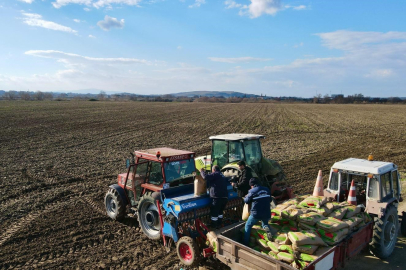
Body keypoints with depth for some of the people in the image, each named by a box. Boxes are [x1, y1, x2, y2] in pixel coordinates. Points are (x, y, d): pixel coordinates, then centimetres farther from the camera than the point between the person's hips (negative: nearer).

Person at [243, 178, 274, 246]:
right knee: (265, 223, 32)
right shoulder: (266, 189, 6)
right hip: (266, 213, 4)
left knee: (248, 226, 15)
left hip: (256, 213, -4)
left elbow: (247, 201, 2)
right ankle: (267, 228, -4)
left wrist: (246, 197, 23)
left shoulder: (252, 191, -8)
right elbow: (270, 200, 17)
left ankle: (245, 243, 11)